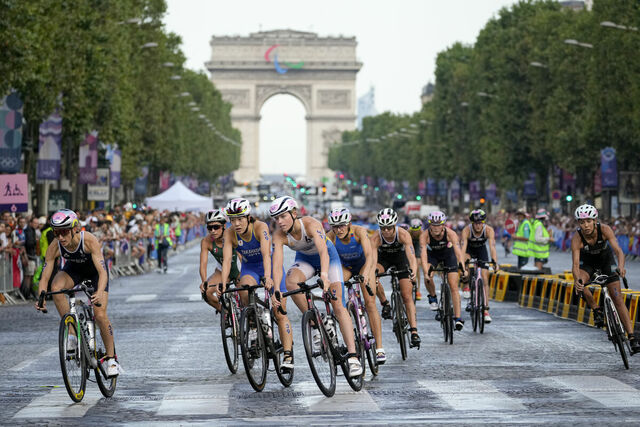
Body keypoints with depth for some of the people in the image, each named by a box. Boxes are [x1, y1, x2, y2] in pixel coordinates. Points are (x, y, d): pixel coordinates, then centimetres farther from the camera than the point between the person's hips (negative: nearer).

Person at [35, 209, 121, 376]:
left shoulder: (89, 240, -38)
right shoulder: (54, 247, -28)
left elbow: (102, 272, -44)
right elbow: (44, 277, -26)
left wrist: (99, 293, -62)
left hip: (94, 270, -3)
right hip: (73, 268, 3)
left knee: (100, 315, -14)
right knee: (56, 286, -31)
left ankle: (111, 358, 5)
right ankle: (71, 334, -22)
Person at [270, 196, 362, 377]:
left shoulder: (311, 224, -34)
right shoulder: (279, 235, -23)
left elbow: (323, 251, -47)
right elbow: (277, 265, -31)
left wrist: (324, 275, -64)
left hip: (328, 257, -3)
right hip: (304, 260, 3)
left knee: (338, 306, -15)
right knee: (291, 281, -32)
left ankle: (353, 357, -19)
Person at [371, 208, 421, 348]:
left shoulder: (403, 234, -34)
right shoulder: (375, 239, -31)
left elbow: (412, 257, -43)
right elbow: (372, 260, -39)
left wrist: (413, 272, -62)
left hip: (400, 257, -1)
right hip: (383, 258, 1)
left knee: (407, 297, -10)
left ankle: (414, 332, -10)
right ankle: (385, 303, -9)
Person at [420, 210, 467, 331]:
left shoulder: (450, 233, -33)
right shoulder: (425, 235, -32)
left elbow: (458, 252, -41)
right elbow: (423, 254, -38)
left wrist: (462, 269, -56)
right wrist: (426, 273, -52)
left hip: (448, 254, 0)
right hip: (432, 254, 0)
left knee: (453, 286, -9)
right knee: (428, 278, -26)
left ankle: (458, 318, -8)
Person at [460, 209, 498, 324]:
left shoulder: (489, 230, -30)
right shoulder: (466, 230, -32)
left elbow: (492, 247, -40)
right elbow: (463, 247, -42)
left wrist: (495, 262, -54)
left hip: (482, 250, 1)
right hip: (470, 250, 0)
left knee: (484, 279, -9)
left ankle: (486, 310, -5)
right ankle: (467, 285, -11)